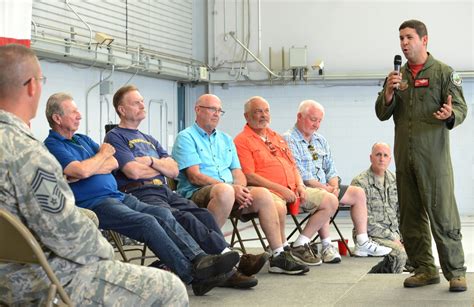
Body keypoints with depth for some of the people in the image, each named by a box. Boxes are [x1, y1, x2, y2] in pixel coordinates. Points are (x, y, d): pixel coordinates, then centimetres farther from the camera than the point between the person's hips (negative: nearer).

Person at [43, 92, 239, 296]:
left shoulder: (82, 139, 24)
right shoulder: (53, 146, -2)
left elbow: (114, 163, 12)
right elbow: (82, 171, -18)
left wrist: (86, 168, -7)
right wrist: (103, 153, 2)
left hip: (118, 196, 8)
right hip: (93, 204, -8)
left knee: (163, 214, -16)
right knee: (147, 222, -27)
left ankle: (200, 259, -30)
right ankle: (193, 275, -32)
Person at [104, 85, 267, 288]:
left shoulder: (149, 140, 30)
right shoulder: (115, 137, 6)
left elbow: (174, 171, 18)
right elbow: (133, 171, -10)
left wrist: (152, 161, -1)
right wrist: (161, 166, 8)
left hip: (164, 191, 8)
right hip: (139, 194, -7)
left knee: (203, 214, -19)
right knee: (184, 218, -30)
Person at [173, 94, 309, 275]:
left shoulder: (225, 139, 26)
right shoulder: (186, 138, 3)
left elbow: (238, 172, 18)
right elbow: (194, 176, -10)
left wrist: (240, 189, -8)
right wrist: (232, 188, -18)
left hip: (233, 192, 6)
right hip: (197, 194, -6)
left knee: (263, 194, -19)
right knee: (225, 190, -38)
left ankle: (279, 255, -16)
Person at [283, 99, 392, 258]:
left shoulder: (321, 141, 18)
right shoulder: (289, 140, -9)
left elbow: (330, 169, 15)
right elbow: (300, 175, -17)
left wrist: (334, 186, -6)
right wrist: (325, 189, -18)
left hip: (325, 188, 9)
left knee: (358, 193, 0)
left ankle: (362, 243, -3)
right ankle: (326, 246, -30)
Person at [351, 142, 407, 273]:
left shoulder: (394, 180, 13)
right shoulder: (359, 182, -9)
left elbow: (401, 212, 18)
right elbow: (366, 221, -14)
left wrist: (400, 236, 2)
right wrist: (391, 237, -14)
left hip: (394, 233, 6)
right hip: (370, 235, -6)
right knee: (400, 252, -29)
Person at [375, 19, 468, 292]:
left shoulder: (444, 72, 2)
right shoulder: (398, 76, 15)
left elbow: (461, 109, -3)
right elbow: (382, 114, 12)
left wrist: (450, 114, -26)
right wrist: (389, 91, -7)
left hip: (434, 157, -5)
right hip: (404, 157, 5)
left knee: (443, 215, -7)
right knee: (410, 218, 7)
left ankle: (456, 272, -1)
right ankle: (425, 269, 16)